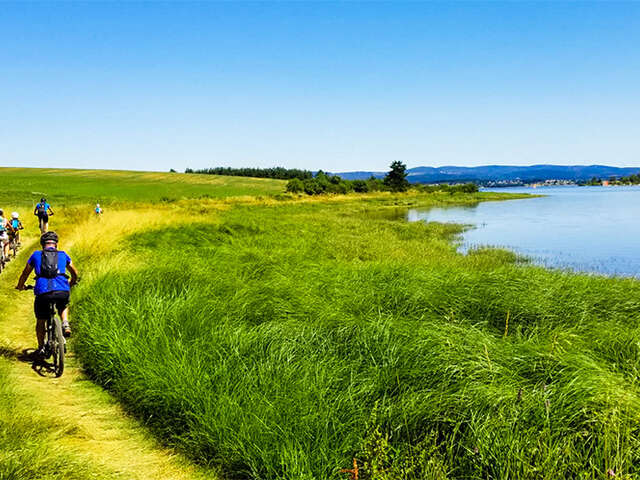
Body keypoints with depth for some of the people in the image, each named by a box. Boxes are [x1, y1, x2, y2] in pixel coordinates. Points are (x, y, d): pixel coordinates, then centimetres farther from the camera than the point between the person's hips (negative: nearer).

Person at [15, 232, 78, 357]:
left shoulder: (36, 255, 18)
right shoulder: (63, 255, 20)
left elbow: (25, 274, 27)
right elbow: (75, 274, 30)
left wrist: (20, 286, 46)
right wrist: (70, 285, 49)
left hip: (42, 292, -1)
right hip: (62, 291, 1)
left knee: (40, 321, 22)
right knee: (63, 307, 35)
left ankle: (41, 348, 30)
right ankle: (65, 324, 9)